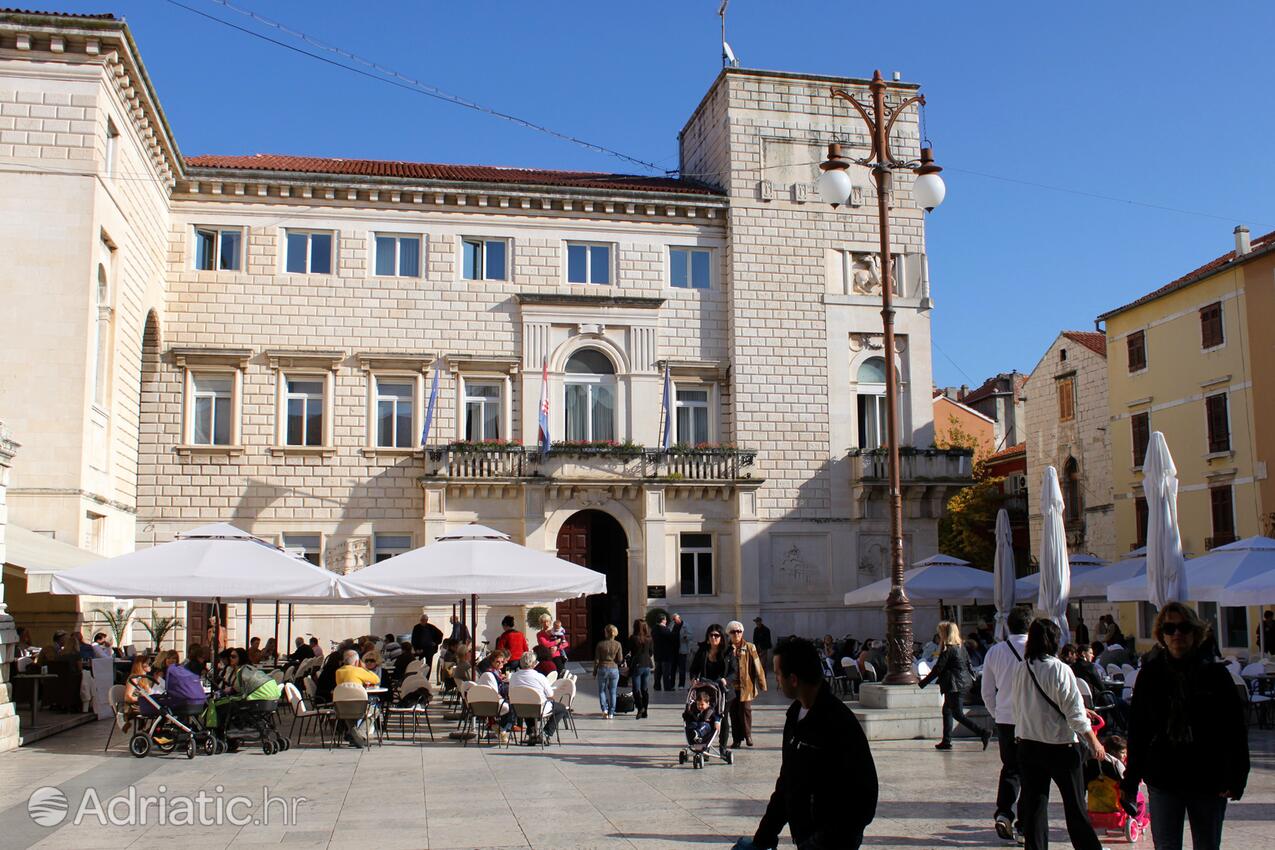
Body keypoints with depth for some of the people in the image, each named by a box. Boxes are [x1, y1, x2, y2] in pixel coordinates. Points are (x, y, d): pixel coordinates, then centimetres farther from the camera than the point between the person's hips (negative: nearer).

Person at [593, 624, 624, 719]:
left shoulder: (601, 644, -8)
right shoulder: (618, 644, -4)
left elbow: (596, 659, -4)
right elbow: (620, 659, -2)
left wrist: (594, 672, 7)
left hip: (603, 669, -1)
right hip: (614, 669, 1)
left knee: (602, 691, 13)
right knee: (612, 692, 10)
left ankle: (605, 709, -4)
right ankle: (611, 713, 10)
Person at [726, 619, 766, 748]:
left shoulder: (750, 648, 0)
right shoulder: (726, 649, 4)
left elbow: (757, 667, -1)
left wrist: (762, 684, -3)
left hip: (746, 685, -2)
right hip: (731, 686, 2)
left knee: (745, 710, -1)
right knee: (733, 712, 5)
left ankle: (747, 735, 20)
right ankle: (737, 739, 16)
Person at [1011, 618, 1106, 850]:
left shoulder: (1021, 670, -1)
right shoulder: (1059, 670, -15)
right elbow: (1074, 711, -13)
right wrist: (1094, 743, -3)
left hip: (1027, 745, 4)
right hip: (1060, 746, -4)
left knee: (1033, 804, 9)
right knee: (1075, 804, 9)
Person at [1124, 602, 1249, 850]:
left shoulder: (1215, 674, -1)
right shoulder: (1150, 675, 1)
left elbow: (1236, 730, -1)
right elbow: (1137, 729, 3)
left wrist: (1236, 778, -9)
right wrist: (1131, 780, 1)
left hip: (1208, 780, 0)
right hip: (1163, 780, 0)